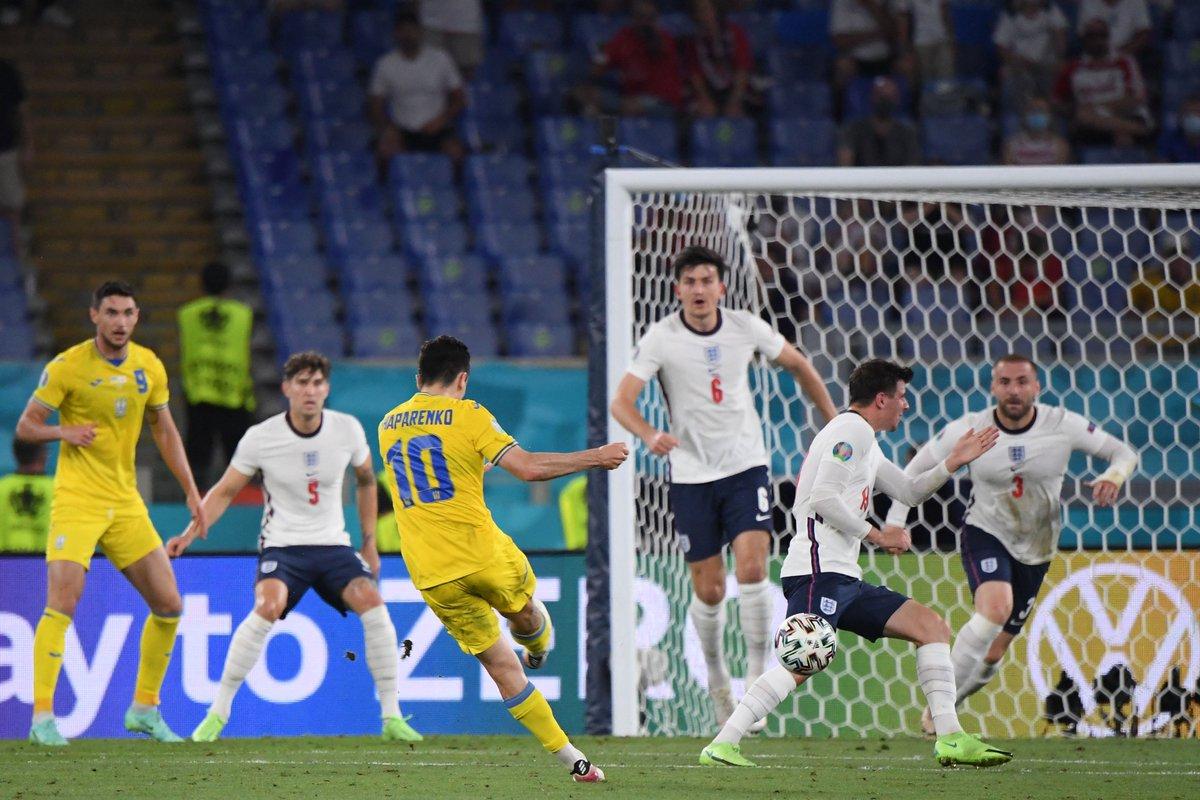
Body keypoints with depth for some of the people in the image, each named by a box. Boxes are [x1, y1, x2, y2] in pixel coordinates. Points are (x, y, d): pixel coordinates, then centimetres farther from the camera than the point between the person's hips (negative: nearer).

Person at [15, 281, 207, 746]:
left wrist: (191, 492, 14)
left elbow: (165, 432, 18)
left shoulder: (149, 366, 6)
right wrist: (64, 432, -23)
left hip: (126, 502, 5)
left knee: (169, 605, 4)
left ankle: (144, 708, 19)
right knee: (62, 603, -19)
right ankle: (42, 717, -15)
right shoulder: (67, 367, -8)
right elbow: (26, 427, -3)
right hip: (76, 499, -5)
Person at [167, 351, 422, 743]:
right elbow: (225, 491, 1)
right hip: (282, 545, -3)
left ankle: (392, 717, -10)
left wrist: (369, 543, 16)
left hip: (333, 545, 3)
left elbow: (366, 481, 16)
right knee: (268, 607, -31)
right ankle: (217, 715, -20)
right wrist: (191, 533, -12)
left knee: (373, 604, -22)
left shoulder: (348, 430, -3)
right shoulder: (261, 437, -10)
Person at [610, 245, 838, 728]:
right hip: (691, 475, -1)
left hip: (745, 466, 1)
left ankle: (757, 671, -4)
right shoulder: (660, 339, -10)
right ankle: (717, 676, 26)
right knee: (708, 591, 2)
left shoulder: (746, 328, -3)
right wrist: (650, 435, -37)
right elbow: (621, 402, -17)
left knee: (752, 569, -17)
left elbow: (798, 365, 14)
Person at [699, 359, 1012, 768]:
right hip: (818, 570, -11)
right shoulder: (853, 429, -5)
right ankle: (722, 746, -27)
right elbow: (823, 498, -15)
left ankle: (949, 738, -1)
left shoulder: (865, 443, 27)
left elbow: (910, 491, 36)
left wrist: (952, 462, 24)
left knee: (932, 626, 6)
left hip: (845, 580, 11)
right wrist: (876, 535, -9)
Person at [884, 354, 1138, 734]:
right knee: (995, 608, -32)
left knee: (994, 652, 4)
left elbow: (1123, 453, -4)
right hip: (985, 534, -3)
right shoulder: (969, 429, -14)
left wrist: (1114, 476, -27)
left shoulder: (1062, 425, -13)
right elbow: (917, 469, -2)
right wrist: (895, 521, -13)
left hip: (1036, 550, 3)